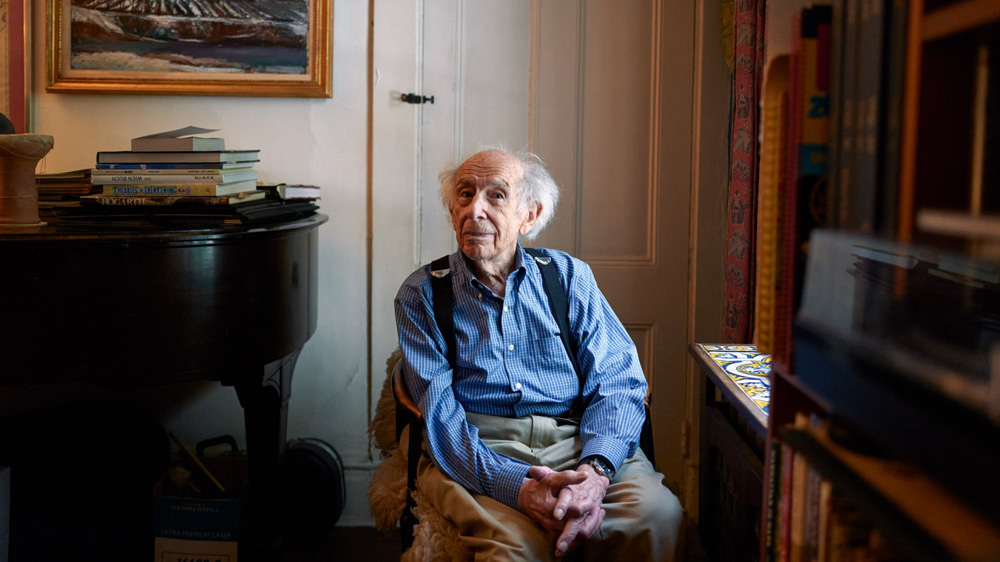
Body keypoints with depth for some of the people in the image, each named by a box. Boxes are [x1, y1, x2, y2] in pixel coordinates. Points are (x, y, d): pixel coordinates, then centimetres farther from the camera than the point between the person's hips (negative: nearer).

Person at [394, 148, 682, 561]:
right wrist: (517, 485, -22)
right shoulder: (422, 294, 8)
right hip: (476, 450, -2)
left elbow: (618, 384, 3)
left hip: (576, 441, 2)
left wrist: (595, 470, -18)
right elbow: (439, 413, -5)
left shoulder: (568, 276, 14)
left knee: (657, 512, -27)